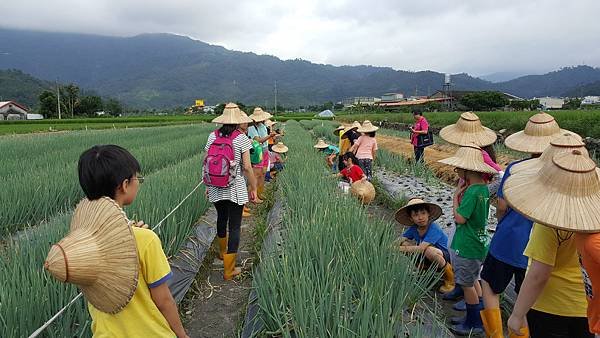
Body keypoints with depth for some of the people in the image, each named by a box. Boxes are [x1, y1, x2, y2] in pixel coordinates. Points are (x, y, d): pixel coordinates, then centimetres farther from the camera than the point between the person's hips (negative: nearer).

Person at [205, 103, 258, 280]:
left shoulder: (212, 136, -1)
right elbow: (247, 167, -14)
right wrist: (253, 188, -3)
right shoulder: (241, 138, -13)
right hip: (236, 190, -4)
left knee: (221, 219, 26)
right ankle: (229, 269, 10)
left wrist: (207, 185, 15)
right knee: (234, 226, 5)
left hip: (215, 189, 5)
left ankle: (222, 252, 49)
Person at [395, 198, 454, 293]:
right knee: (405, 244, -12)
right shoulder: (414, 228, -8)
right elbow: (401, 240, -3)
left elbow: (421, 249, -36)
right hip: (431, 263, 6)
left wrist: (401, 248, -30)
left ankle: (450, 279, -10)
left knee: (429, 251, -38)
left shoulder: (433, 228, -28)